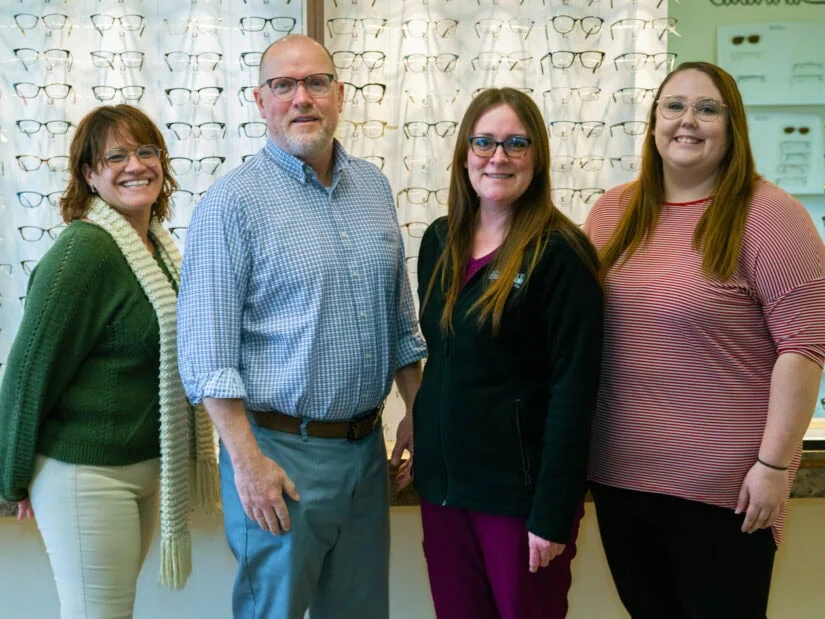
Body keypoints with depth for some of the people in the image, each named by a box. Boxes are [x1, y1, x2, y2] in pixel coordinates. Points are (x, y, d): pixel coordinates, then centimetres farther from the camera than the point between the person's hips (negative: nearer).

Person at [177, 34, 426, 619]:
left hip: (367, 445, 6)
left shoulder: (374, 187, 7)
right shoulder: (232, 203, -12)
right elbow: (208, 353, -14)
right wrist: (247, 461, -17)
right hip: (282, 451, -5)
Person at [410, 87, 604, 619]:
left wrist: (553, 512, -17)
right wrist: (424, 446, 12)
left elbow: (573, 389, -15)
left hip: (520, 492, -5)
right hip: (441, 481, 5)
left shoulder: (560, 252, -13)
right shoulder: (439, 242, 6)